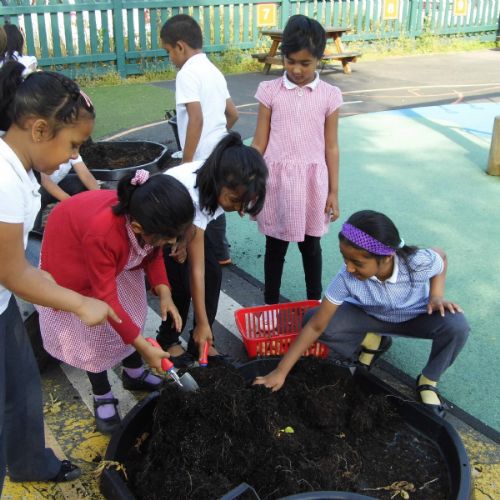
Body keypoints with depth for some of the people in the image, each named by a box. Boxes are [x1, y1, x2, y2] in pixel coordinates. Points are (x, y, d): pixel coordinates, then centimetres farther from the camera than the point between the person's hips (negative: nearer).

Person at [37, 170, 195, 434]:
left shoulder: (149, 217, -31)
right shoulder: (101, 233, -47)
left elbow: (153, 254, -7)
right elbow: (106, 298, -35)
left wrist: (164, 294, -23)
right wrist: (144, 347, -32)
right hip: (73, 260, -5)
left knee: (130, 316, 11)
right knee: (94, 329, -2)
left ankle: (134, 373, 33)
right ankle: (102, 397, 17)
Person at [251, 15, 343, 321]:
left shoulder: (330, 96, -3)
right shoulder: (270, 91, -4)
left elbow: (331, 147, 1)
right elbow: (259, 142, 0)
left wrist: (334, 192, 1)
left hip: (312, 180, 0)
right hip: (276, 179, 0)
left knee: (311, 245, 15)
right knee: (275, 246, 11)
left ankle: (315, 302, 34)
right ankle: (270, 305, 27)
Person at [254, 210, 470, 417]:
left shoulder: (419, 262, -36)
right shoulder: (347, 278, -34)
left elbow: (441, 255, -8)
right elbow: (315, 326, -27)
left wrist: (436, 295, -24)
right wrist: (280, 372, -28)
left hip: (417, 316, 0)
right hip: (373, 316, 1)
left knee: (456, 326, -32)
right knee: (311, 317, -22)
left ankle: (428, 382, -2)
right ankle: (370, 342, 7)